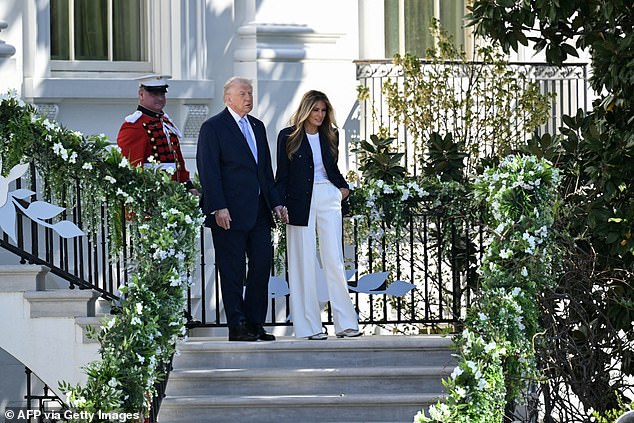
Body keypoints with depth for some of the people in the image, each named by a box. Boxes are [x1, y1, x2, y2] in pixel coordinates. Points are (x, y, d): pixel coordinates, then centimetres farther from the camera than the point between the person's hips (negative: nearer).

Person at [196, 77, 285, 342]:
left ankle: (255, 324, 12)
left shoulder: (257, 126, 17)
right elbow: (208, 170, -10)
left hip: (259, 211, 7)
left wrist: (275, 202, 11)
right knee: (232, 270, -1)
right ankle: (237, 327, 4)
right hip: (229, 213, -7)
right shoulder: (213, 127, -5)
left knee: (262, 265, 4)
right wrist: (219, 208, -18)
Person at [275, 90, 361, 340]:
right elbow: (282, 175, 2)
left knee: (334, 261, -2)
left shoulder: (330, 135, 11)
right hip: (300, 202, -3)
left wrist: (344, 187, 8)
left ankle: (345, 322, 0)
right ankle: (309, 326, 2)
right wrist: (280, 205, -6)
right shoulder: (288, 136, 1)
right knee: (304, 262, -1)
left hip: (328, 199, 3)